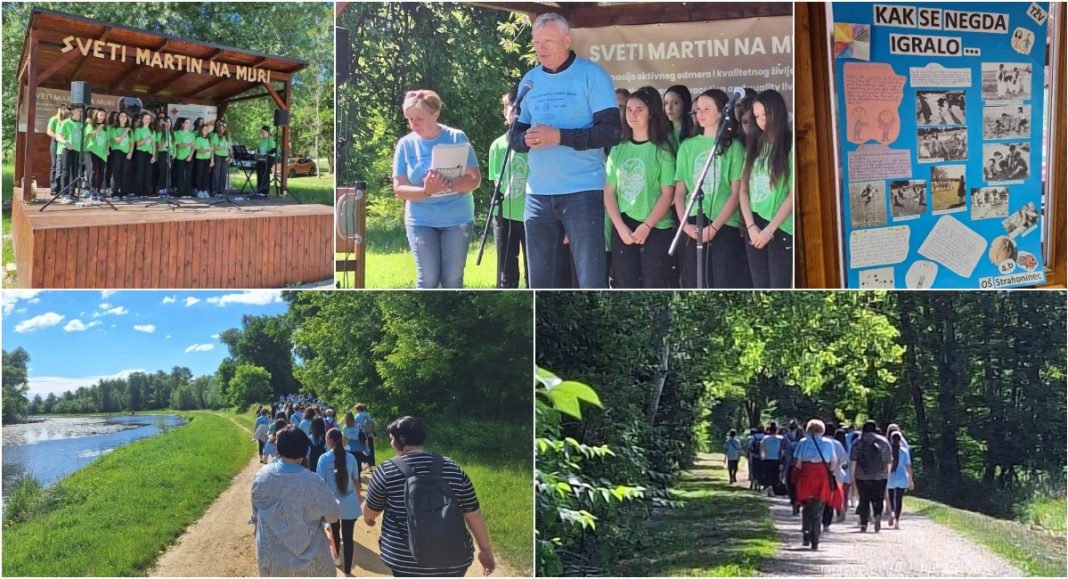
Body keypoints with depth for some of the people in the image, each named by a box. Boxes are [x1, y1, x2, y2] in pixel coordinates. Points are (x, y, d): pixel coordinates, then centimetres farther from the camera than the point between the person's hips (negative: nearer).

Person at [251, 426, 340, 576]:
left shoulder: (261, 475, -10)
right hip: (307, 559, -3)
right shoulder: (312, 482, -23)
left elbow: (256, 514, 4)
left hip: (270, 558, 3)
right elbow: (333, 514, -9)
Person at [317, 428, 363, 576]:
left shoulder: (324, 458, -11)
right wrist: (358, 496, 27)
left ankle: (337, 558, 46)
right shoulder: (350, 458, -3)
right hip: (349, 504, 1)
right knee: (348, 537, 1)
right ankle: (347, 572, -1)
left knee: (335, 532, 24)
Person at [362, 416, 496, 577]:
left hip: (407, 563, -2)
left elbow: (370, 512, 7)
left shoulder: (387, 471, -7)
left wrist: (367, 518, 31)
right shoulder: (453, 469, 0)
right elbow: (473, 515, 4)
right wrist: (486, 549, 16)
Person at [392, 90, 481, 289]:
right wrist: (426, 191, -24)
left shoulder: (457, 138, -5)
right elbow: (399, 188, -4)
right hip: (421, 221, 0)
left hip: (457, 219, 0)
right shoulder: (406, 144, -2)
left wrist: (448, 185, -27)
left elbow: (474, 179, -8)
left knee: (453, 279, 3)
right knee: (428, 279, -2)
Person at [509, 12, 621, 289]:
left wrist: (559, 137, -20)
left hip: (582, 192, -5)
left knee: (591, 278, -5)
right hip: (538, 194, 5)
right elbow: (515, 136, 14)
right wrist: (527, 140, -10)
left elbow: (610, 132, -11)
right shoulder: (529, 80, 11)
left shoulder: (592, 75, -5)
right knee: (540, 279, 10)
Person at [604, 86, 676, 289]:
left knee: (655, 287, -6)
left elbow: (667, 194, -6)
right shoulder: (618, 149, 10)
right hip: (622, 228, 4)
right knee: (626, 287, 6)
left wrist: (646, 227, -14)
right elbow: (609, 191, 6)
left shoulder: (661, 149, -1)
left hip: (656, 229, -4)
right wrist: (621, 227, -7)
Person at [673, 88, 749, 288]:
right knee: (695, 285, 3)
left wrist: (714, 227, -11)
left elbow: (736, 193, -3)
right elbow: (679, 191, 10)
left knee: (724, 285, -8)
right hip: (693, 228, 3)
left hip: (725, 227, -3)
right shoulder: (688, 146, 13)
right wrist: (685, 224, -5)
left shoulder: (733, 146, 3)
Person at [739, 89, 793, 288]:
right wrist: (751, 226, -5)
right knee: (761, 293, 8)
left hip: (780, 229, -5)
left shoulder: (790, 148, -4)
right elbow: (743, 190, 8)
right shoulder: (755, 147, 13)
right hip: (755, 229, 5)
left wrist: (769, 229, -11)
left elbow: (793, 195, -9)